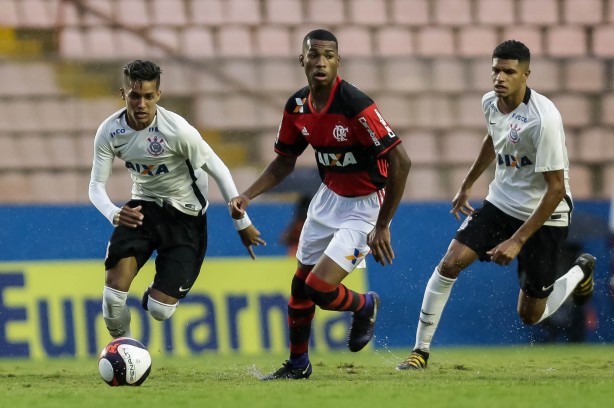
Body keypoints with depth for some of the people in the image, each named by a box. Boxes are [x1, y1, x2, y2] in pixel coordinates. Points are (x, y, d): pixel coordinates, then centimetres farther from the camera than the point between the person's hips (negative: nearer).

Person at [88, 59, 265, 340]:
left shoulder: (177, 130, -25)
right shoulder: (109, 132, -14)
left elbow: (218, 171, -14)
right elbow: (96, 185, -8)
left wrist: (242, 223, -7)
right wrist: (113, 214, -31)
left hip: (185, 214, -3)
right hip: (143, 208, 3)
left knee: (160, 310, -10)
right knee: (114, 291, -18)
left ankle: (159, 293, 30)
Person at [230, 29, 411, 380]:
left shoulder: (356, 106, -27)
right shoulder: (297, 107, -4)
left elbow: (401, 162, -27)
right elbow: (284, 162, 12)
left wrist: (382, 227, -23)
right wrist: (247, 196, -3)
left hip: (363, 206, -7)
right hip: (328, 199, 7)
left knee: (319, 288, -15)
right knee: (300, 285, 12)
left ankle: (366, 306, 18)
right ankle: (298, 364, 32)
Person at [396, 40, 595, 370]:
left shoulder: (544, 118, -27)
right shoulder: (490, 102, -5)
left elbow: (556, 188, -25)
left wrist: (518, 241, -26)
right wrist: (467, 185, 26)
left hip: (544, 217, -6)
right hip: (500, 203, 6)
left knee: (530, 316, 4)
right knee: (450, 263, -14)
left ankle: (581, 271, 35)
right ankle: (421, 350, -2)